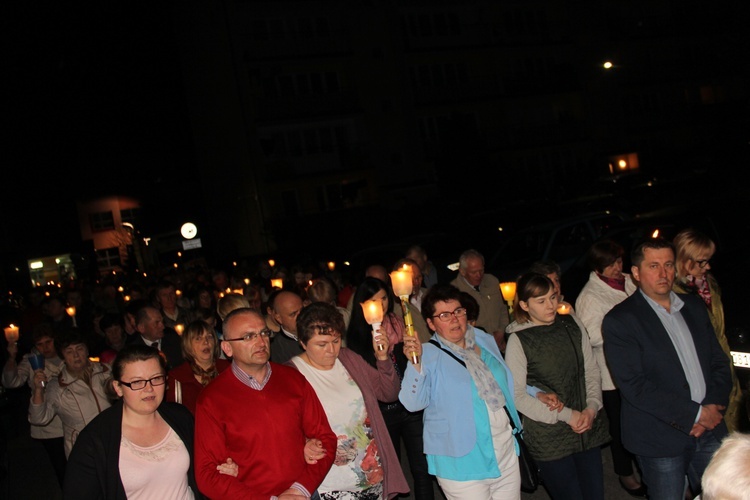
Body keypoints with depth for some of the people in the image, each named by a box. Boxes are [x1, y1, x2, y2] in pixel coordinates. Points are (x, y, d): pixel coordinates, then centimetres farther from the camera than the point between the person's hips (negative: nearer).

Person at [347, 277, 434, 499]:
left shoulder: (399, 323, 4)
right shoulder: (357, 334, -3)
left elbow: (412, 361, 8)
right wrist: (380, 355, -20)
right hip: (383, 411, -2)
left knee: (423, 468, 3)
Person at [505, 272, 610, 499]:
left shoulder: (572, 326, 4)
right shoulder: (518, 340, -9)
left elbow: (592, 371, 9)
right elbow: (517, 395, -11)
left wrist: (592, 408, -6)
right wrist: (566, 415, -12)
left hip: (588, 429, 4)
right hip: (549, 436, -4)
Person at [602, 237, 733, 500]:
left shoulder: (694, 306, 10)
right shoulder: (619, 320, -10)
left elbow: (719, 361, 12)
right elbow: (634, 386, -16)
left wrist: (714, 407, -5)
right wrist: (695, 413, -15)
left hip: (710, 431, 5)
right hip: (661, 439, -5)